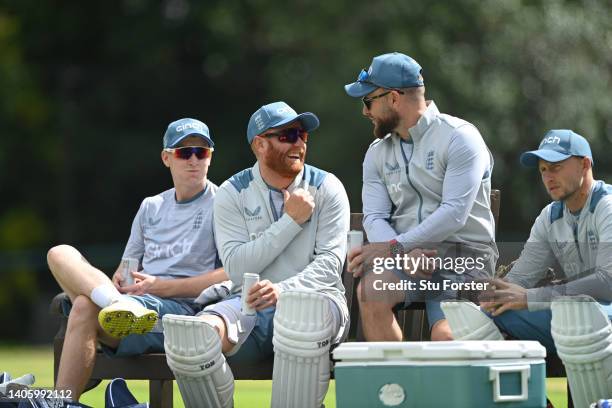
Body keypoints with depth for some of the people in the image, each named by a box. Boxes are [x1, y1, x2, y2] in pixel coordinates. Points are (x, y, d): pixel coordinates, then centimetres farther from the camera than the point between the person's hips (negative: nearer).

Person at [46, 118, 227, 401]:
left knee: (85, 307, -31)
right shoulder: (151, 207, 26)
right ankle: (118, 304, -42)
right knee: (60, 254, -15)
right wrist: (116, 281, 1)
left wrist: (163, 287, -12)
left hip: (185, 308, -6)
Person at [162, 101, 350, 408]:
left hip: (313, 295, -1)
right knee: (192, 335, -31)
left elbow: (329, 263, -4)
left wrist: (283, 289, -22)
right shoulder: (232, 194, 8)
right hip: (251, 303, 1)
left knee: (303, 316, -41)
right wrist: (291, 220, -8)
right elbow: (237, 268, -4)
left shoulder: (326, 189, 7)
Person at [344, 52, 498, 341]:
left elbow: (454, 213, -16)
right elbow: (374, 218, 3)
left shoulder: (459, 137, -5)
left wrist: (394, 247, -21)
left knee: (445, 337, -29)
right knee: (370, 290, -29)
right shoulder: (378, 153, 15)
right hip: (406, 254, 4)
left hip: (464, 254, -4)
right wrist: (405, 255, -18)